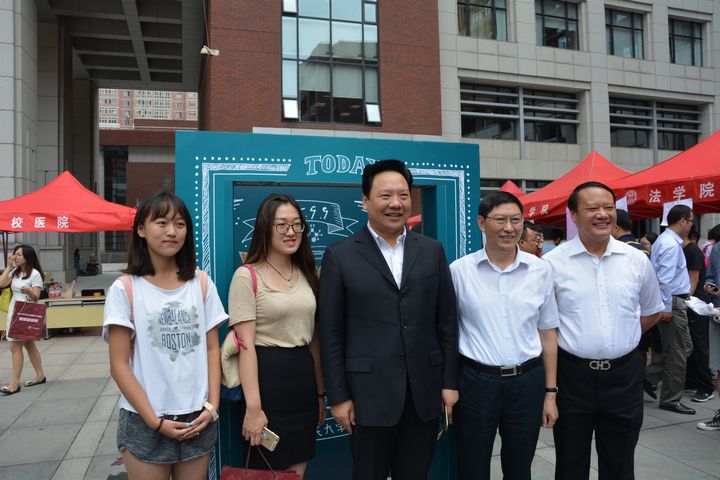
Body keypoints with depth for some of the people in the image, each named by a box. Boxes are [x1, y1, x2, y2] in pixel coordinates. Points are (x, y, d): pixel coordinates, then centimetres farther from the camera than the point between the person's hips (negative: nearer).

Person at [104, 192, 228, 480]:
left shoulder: (201, 283, 2)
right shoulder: (124, 289, -6)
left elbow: (212, 349, 4)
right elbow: (119, 365, -7)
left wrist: (212, 406, -4)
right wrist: (155, 421, -11)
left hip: (197, 418, 2)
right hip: (145, 423, -2)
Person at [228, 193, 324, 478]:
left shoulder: (307, 274, 9)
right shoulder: (246, 276, -10)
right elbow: (246, 345, -14)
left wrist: (320, 393, 13)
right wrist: (253, 407, -18)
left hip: (303, 379, 6)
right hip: (267, 379, -5)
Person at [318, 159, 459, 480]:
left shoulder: (432, 251, 5)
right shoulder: (340, 256, -5)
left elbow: (447, 321, 6)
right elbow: (331, 334, -4)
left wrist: (450, 381, 4)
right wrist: (338, 396, -5)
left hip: (425, 392, 3)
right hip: (369, 394, -2)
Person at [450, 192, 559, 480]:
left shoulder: (540, 270, 0)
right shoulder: (459, 270, -6)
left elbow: (548, 334, 6)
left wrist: (550, 393, 6)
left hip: (527, 382, 2)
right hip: (476, 381, -2)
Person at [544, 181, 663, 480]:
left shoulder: (637, 260, 1)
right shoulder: (553, 262, -8)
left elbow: (651, 311, 16)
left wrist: (623, 339, 8)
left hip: (624, 375, 3)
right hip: (571, 374, -2)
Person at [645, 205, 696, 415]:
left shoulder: (666, 240, 14)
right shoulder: (671, 244, -18)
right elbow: (665, 279, -23)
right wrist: (666, 307, -22)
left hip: (674, 302, 10)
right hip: (672, 303, -10)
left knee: (683, 348, 17)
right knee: (678, 353, 0)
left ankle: (648, 377, 17)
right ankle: (671, 400, 11)